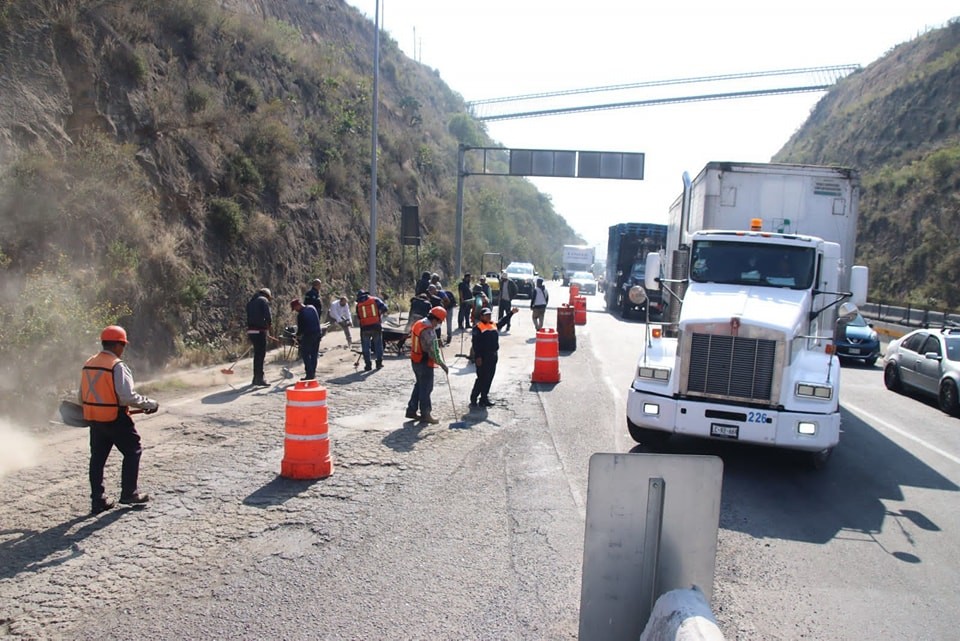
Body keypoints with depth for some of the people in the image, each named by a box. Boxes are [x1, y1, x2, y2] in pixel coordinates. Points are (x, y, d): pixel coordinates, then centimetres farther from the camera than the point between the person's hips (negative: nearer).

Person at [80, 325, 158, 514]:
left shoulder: (88, 364, 7)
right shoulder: (117, 366, -17)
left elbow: (82, 396, 13)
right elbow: (128, 397, -21)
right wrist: (150, 404, -10)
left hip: (94, 419, 7)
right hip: (116, 419, -7)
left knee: (97, 457, 13)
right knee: (132, 452, 10)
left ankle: (98, 500, 18)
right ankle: (129, 493, 14)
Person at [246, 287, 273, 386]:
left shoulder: (250, 302, 20)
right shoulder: (263, 300, -4)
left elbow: (249, 317, 20)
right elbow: (267, 315, -16)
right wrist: (269, 324, 3)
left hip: (250, 331, 8)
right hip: (260, 331, -8)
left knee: (257, 354, 18)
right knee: (261, 354, -4)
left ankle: (256, 378, 25)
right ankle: (259, 379, -5)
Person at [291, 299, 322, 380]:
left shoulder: (301, 314, -15)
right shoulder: (312, 308, 5)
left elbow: (300, 328, -8)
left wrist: (298, 337, 9)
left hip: (308, 335, -7)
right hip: (318, 333, 7)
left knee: (305, 354, 2)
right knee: (314, 354, 14)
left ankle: (309, 374, -3)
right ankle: (313, 373, 18)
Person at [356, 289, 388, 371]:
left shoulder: (358, 305, 9)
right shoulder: (375, 300, 6)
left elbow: (358, 318, 9)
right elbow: (384, 308, -5)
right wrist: (380, 314, 12)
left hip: (365, 327, 0)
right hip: (376, 325, 0)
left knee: (366, 346, 9)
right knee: (378, 344, 12)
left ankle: (368, 365, 8)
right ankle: (379, 362, 12)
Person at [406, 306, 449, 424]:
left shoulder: (418, 323, 4)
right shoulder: (429, 331, -26)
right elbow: (434, 352, -24)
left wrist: (436, 342, 8)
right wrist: (442, 365, -12)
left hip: (415, 360, 9)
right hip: (425, 363, -9)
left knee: (419, 385, 20)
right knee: (426, 388, 3)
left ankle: (411, 410, 27)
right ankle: (425, 414, 14)